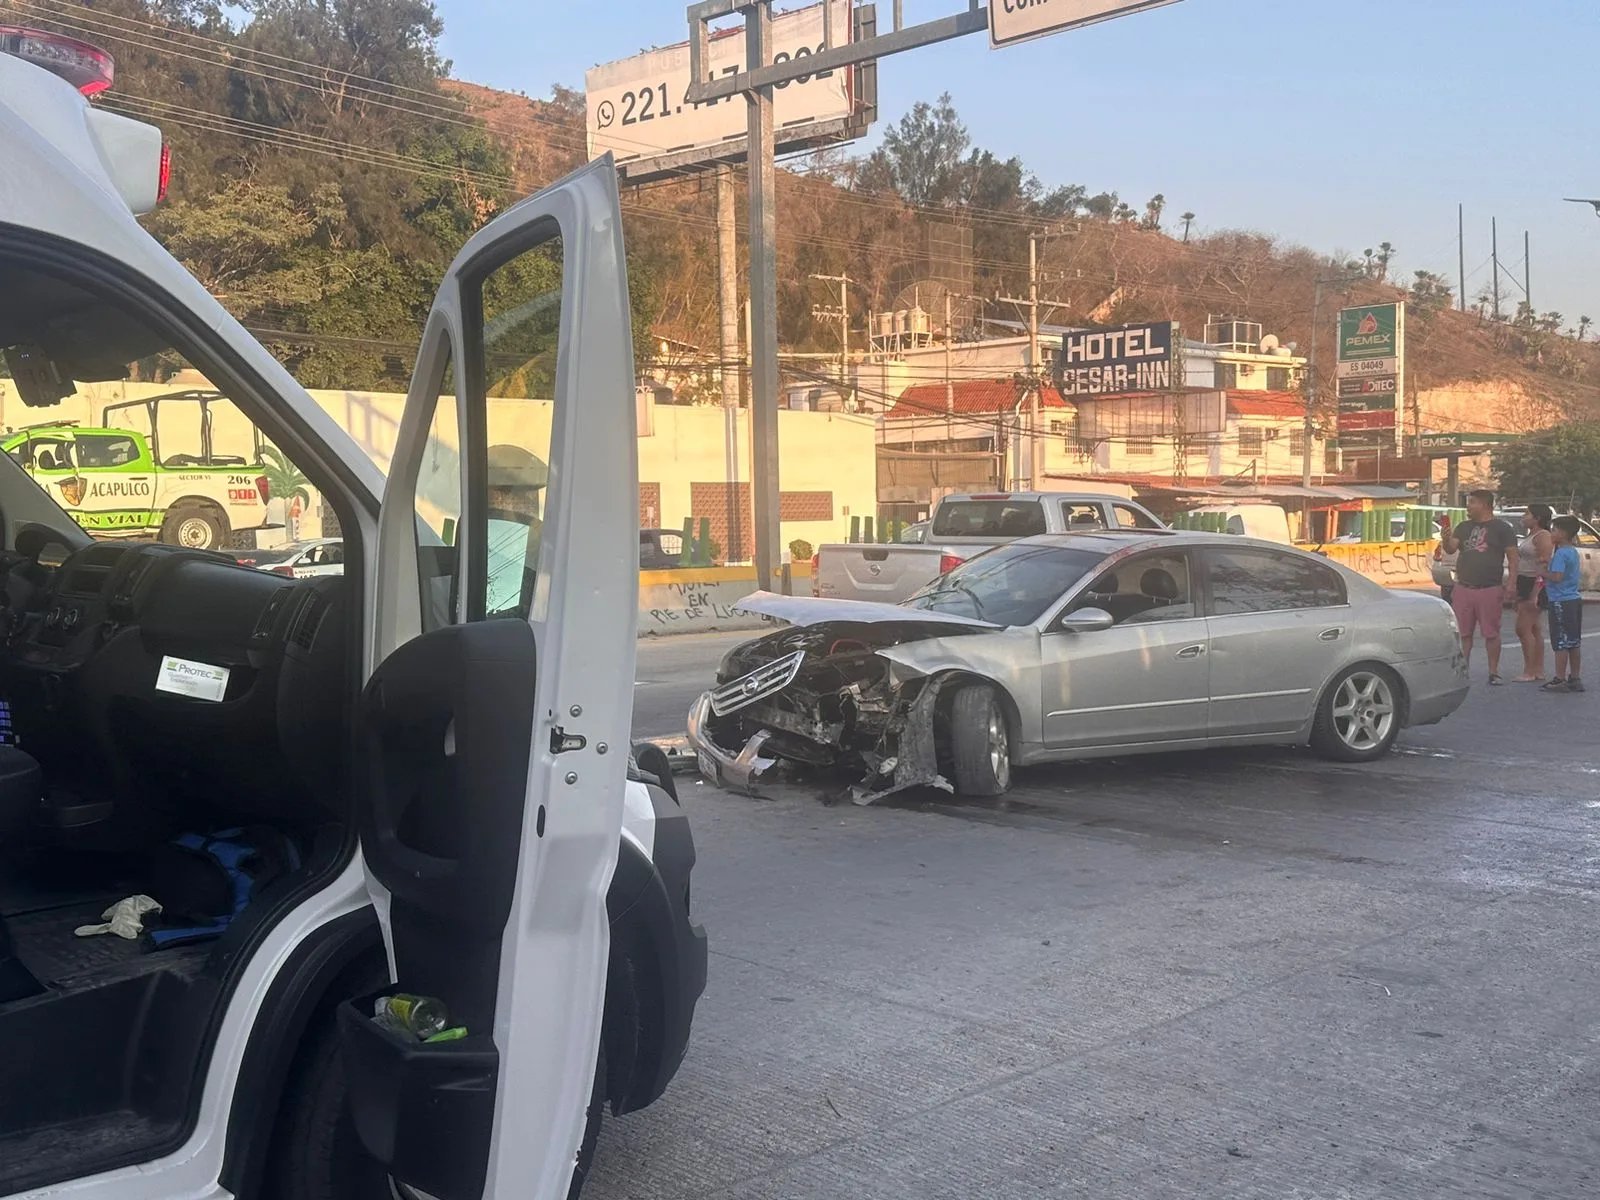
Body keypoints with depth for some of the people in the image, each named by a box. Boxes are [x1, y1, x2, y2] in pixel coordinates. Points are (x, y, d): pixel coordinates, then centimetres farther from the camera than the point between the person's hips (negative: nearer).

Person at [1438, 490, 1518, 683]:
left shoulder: (1502, 529, 0)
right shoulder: (1463, 527, 15)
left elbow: (1512, 558, -2)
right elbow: (1451, 549, 5)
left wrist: (1511, 583, -11)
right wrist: (1446, 539, -18)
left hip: (1490, 589, -5)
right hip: (1463, 588, 5)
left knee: (1491, 633, 0)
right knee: (1463, 633, 6)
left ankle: (1493, 672, 7)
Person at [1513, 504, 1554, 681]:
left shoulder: (1542, 536, -12)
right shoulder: (1529, 536, 18)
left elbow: (1544, 566, -19)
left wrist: (1534, 594, -25)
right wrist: (1518, 593, 21)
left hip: (1535, 585, -10)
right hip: (1525, 586, 10)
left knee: (1523, 629, -11)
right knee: (1533, 629, 11)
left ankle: (1529, 672, -10)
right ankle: (1539, 671, 15)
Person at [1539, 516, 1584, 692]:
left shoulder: (1561, 553, -17)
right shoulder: (1573, 551, 12)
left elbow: (1557, 576, -26)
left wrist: (1543, 573, -10)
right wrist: (1546, 574, 13)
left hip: (1561, 602, -9)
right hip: (1574, 600, 9)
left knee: (1561, 643, -4)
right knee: (1574, 642, 12)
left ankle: (1560, 680, -2)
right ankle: (1575, 678, 18)